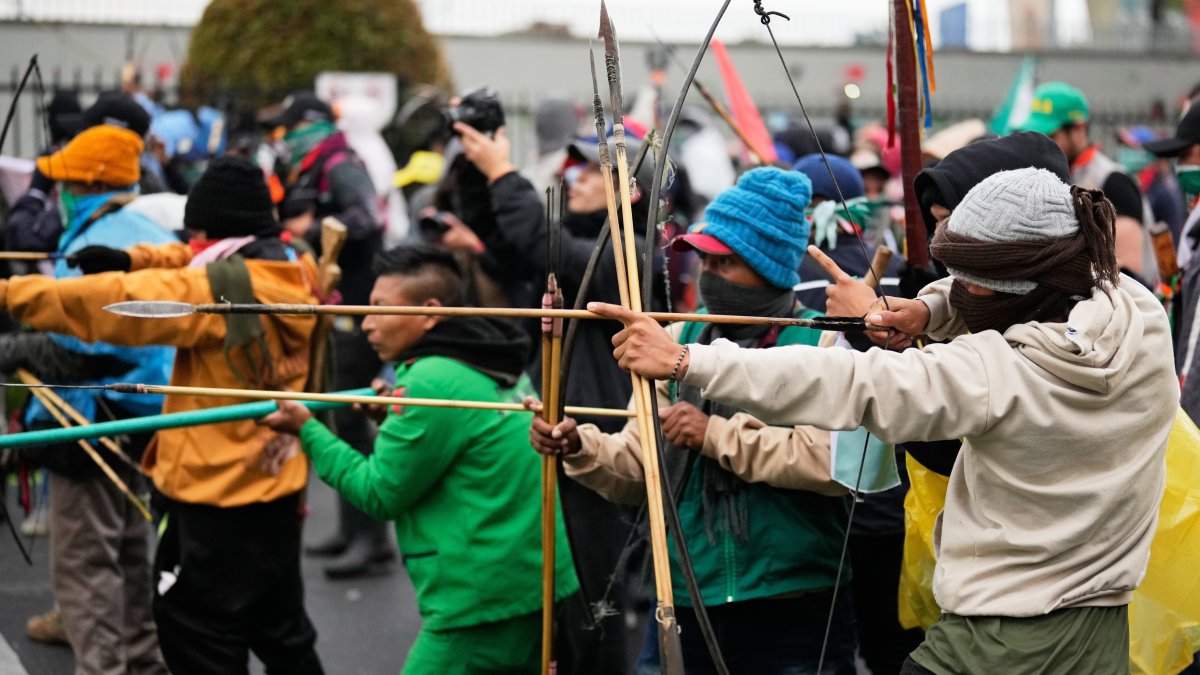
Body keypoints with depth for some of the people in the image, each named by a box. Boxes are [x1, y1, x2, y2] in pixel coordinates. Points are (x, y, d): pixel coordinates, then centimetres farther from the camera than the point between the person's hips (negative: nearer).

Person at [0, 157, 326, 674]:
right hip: (275, 488, 9)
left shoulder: (221, 290, -21)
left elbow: (117, 302, -23)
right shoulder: (294, 273, 3)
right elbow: (199, 263, 15)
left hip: (217, 500, -9)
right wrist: (132, 258, -2)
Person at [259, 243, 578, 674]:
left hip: (483, 604, -9)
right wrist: (394, 419, 7)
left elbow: (378, 494, -9)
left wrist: (308, 431, -1)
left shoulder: (432, 382, -16)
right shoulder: (492, 368, 12)